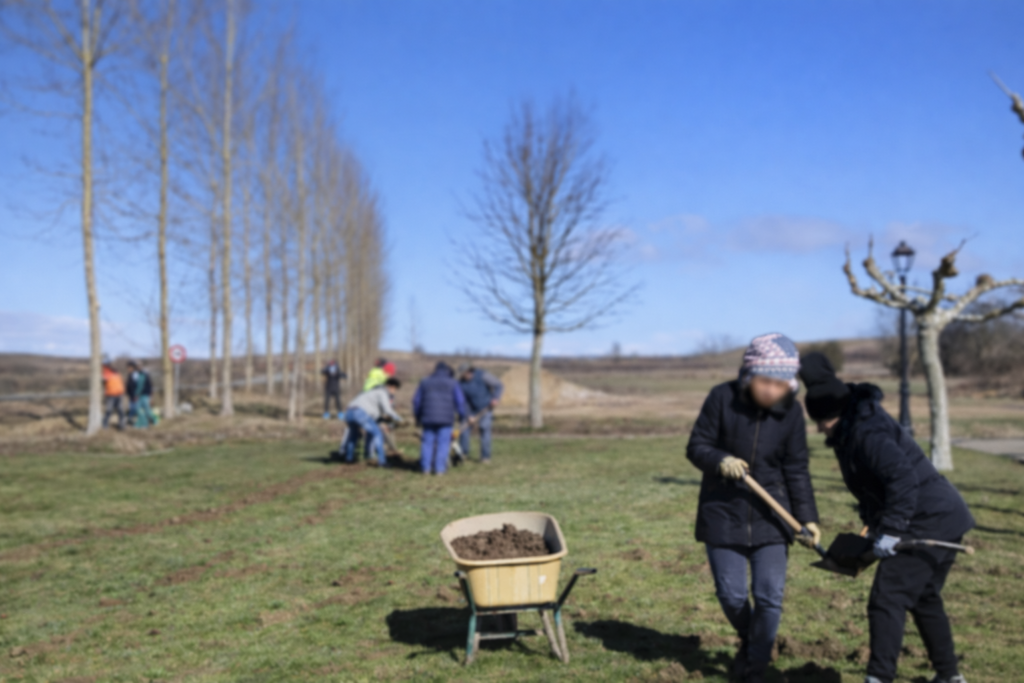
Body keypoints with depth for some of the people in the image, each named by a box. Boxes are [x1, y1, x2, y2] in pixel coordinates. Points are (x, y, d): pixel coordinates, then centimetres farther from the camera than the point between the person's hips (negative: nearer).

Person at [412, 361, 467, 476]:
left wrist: (418, 417, 20)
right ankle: (439, 468, -2)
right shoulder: (452, 383, 3)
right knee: (443, 443, 1)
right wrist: (462, 417, 9)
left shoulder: (425, 382, 10)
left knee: (427, 442, 7)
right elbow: (460, 402, -1)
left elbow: (417, 401, 11)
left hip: (428, 418, 2)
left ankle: (425, 468, 5)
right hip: (445, 419, -2)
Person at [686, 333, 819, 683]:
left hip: (770, 516, 1)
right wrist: (721, 461, -28)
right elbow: (696, 447, -7)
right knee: (731, 595, 5)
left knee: (770, 596, -3)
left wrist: (807, 517, -9)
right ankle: (749, 640, 39)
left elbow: (796, 470, -1)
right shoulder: (723, 398, -13)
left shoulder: (791, 411, -6)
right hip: (723, 513, -1)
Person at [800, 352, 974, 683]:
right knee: (924, 599, 24)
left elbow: (903, 478, -31)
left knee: (886, 602, -9)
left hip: (927, 525, -11)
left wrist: (890, 530, -29)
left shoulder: (866, 433, -21)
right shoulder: (854, 428, 10)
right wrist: (874, 524, 19)